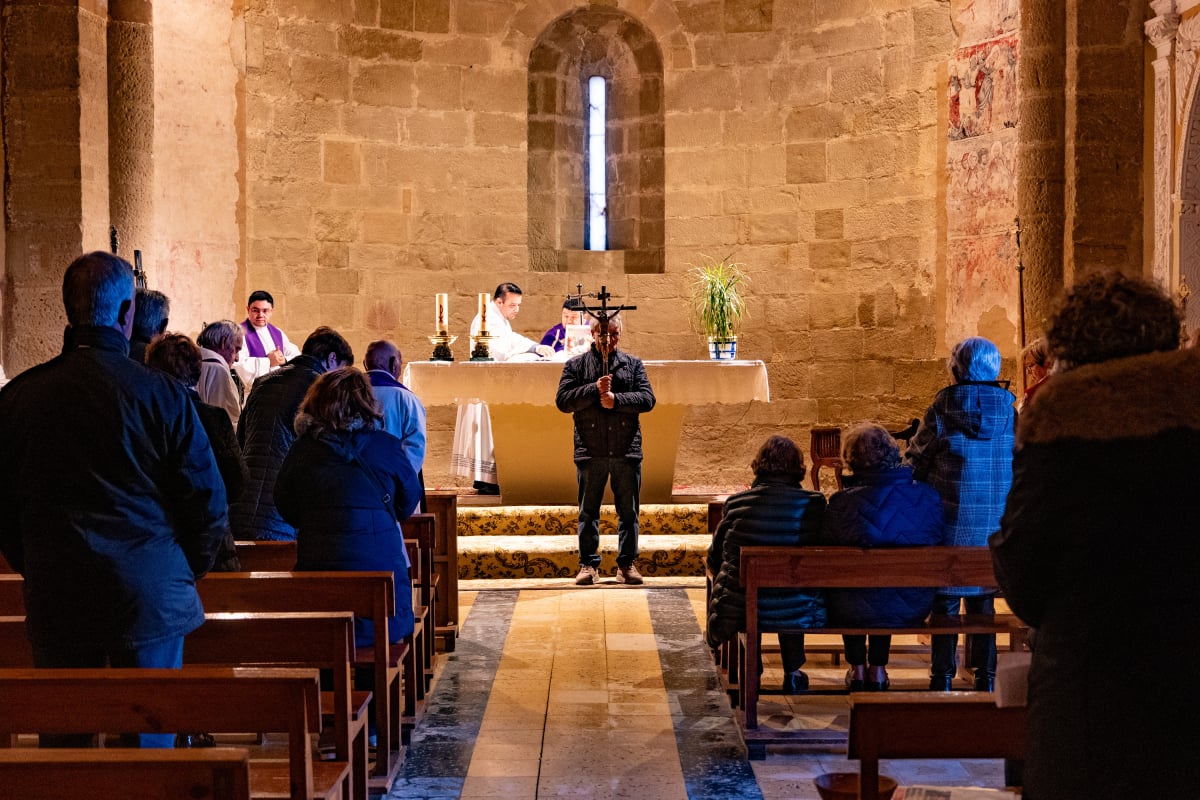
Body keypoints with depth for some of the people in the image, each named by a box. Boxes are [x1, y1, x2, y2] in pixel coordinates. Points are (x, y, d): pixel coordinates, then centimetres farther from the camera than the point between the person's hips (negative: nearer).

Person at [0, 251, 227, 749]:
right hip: (149, 597, -2)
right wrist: (189, 571, 10)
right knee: (149, 741, 7)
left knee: (62, 744, 12)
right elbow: (208, 502, -7)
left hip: (55, 601, 3)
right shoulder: (162, 395, -11)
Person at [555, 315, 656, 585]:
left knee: (628, 511, 5)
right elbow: (562, 401, -4)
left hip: (627, 450, 1)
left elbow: (648, 398, -1)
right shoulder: (575, 365, 7)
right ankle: (588, 564, 11)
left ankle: (627, 563, 13)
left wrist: (616, 399, -15)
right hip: (590, 451, -1)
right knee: (588, 511, 4)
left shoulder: (633, 364, 10)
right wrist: (594, 389, -15)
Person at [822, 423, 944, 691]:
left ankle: (857, 669, 45)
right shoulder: (928, 497, -8)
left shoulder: (841, 503, -18)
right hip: (913, 608, 3)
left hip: (855, 611, -2)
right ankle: (878, 670, 45)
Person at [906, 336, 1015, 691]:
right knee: (983, 599, 12)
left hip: (951, 516, -3)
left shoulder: (942, 409, -8)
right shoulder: (1008, 410, 0)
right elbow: (1020, 462, 9)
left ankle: (943, 676, 9)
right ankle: (985, 674, 15)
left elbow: (916, 463, -3)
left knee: (945, 598, 5)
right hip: (994, 520, 3)